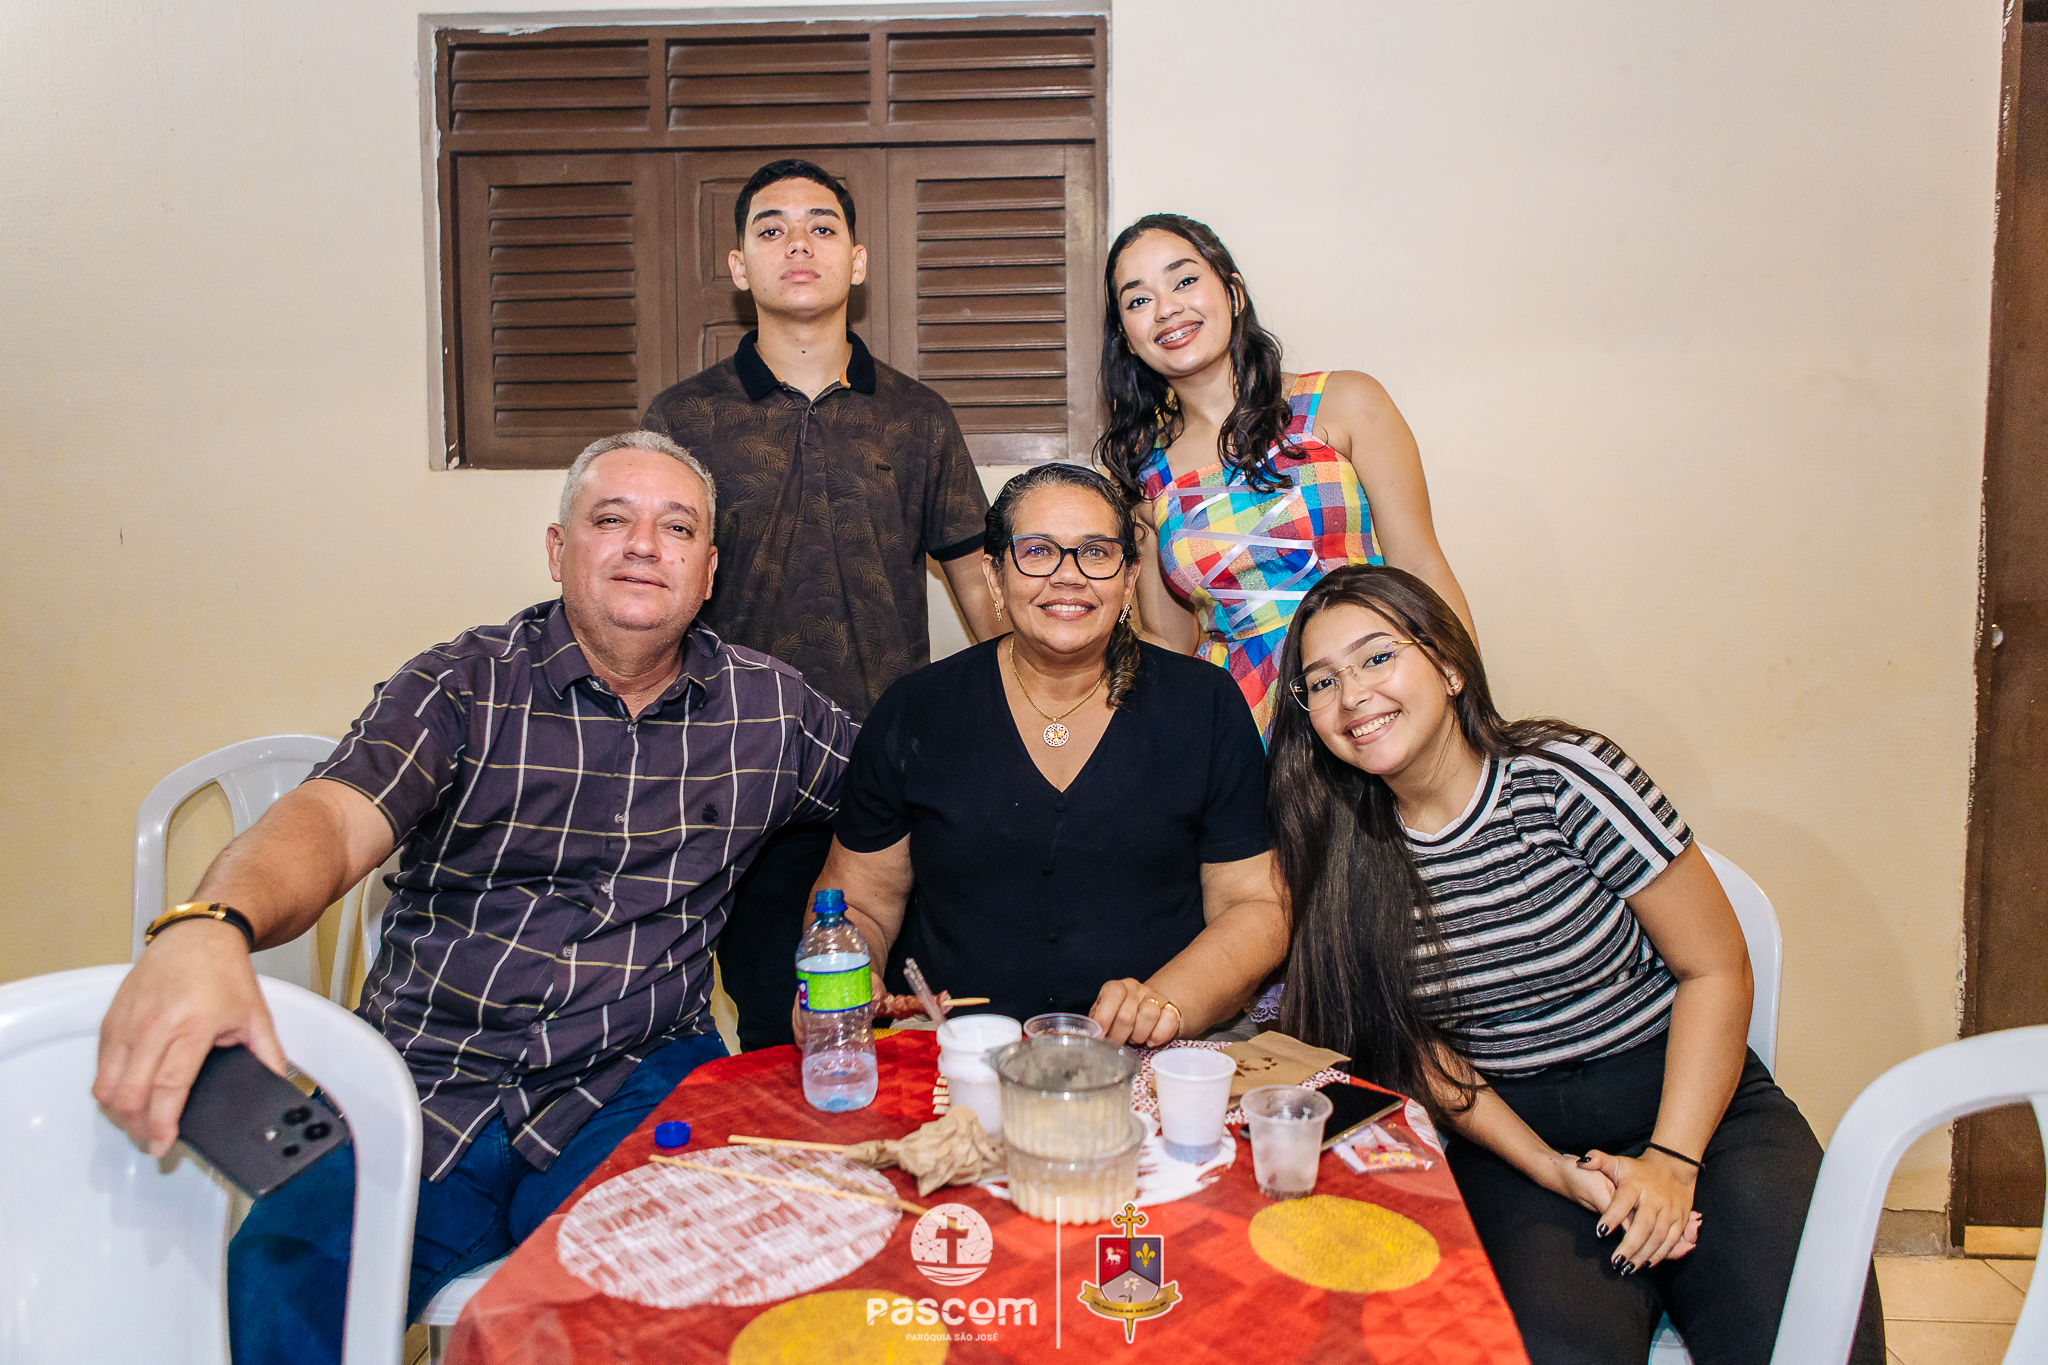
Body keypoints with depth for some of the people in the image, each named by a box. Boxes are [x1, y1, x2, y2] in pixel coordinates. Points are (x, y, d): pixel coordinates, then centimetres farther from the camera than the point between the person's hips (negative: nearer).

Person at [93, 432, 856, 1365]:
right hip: (425, 1083, -1)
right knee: (283, 1282, -26)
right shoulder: (465, 686, 1)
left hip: (636, 1087, 1)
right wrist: (209, 928, -37)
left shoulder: (768, 707, 7)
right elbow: (334, 818, -15)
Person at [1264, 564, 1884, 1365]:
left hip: (1687, 1100, 0)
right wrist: (1553, 1172, -11)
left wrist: (1669, 1159, -14)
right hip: (1513, 1139, 1)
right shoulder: (1345, 861, -3)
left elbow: (1716, 969, -6)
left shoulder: (1565, 779, -11)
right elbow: (1426, 1051, 3)